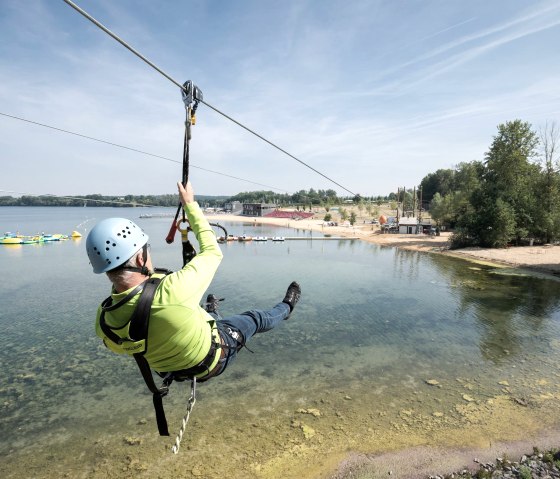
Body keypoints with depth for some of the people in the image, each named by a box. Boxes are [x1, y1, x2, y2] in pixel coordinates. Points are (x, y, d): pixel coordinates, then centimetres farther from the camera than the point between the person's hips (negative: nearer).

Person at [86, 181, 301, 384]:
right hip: (214, 359, -5)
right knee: (255, 319, 19)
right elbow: (212, 251, -26)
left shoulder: (103, 321, -25)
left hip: (171, 368, 5)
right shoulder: (171, 291, -44)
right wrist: (190, 204, -16)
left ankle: (211, 312, 66)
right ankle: (286, 307, 50)